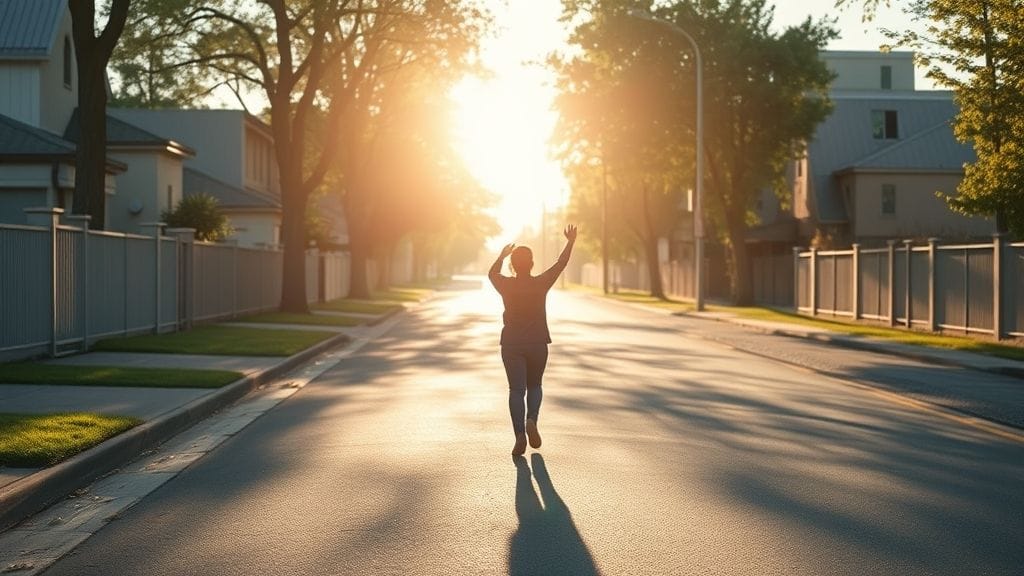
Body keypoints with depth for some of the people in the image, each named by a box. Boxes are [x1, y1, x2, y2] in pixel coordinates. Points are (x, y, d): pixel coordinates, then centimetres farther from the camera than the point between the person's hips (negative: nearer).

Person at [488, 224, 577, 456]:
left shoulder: (506, 285, -5)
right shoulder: (541, 284, -7)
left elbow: (492, 273, 18)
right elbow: (560, 264, 7)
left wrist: (502, 255, 34)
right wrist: (570, 243, 20)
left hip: (511, 345, 0)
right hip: (538, 343, 0)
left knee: (516, 390, 0)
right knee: (535, 386, 18)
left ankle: (520, 435, -11)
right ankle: (531, 420, -7)